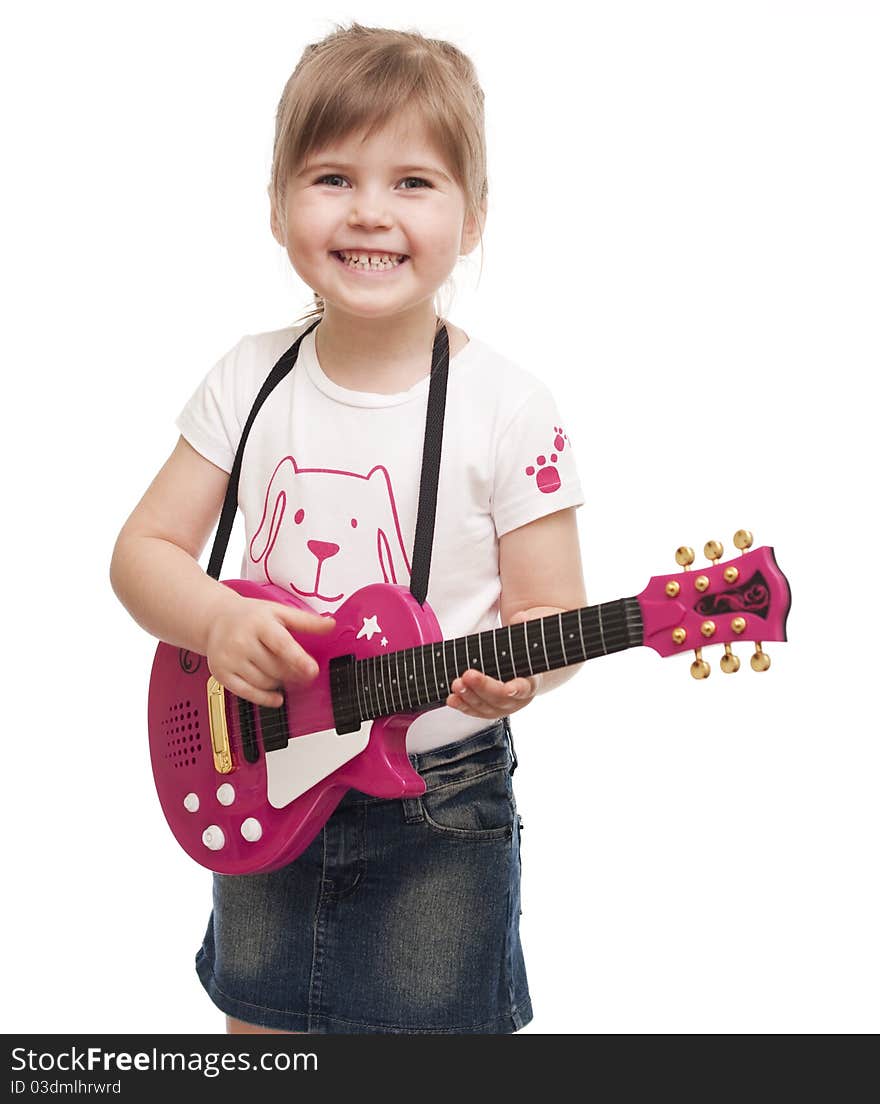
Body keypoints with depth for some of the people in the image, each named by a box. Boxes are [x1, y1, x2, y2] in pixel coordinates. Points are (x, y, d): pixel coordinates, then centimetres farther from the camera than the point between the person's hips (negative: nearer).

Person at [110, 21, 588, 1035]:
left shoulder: (507, 407, -14)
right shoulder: (249, 381, -4)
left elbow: (552, 610, -10)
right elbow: (144, 550, 0)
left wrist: (514, 671, -32)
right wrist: (216, 618, -21)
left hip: (440, 812, -3)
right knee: (256, 1021, 21)